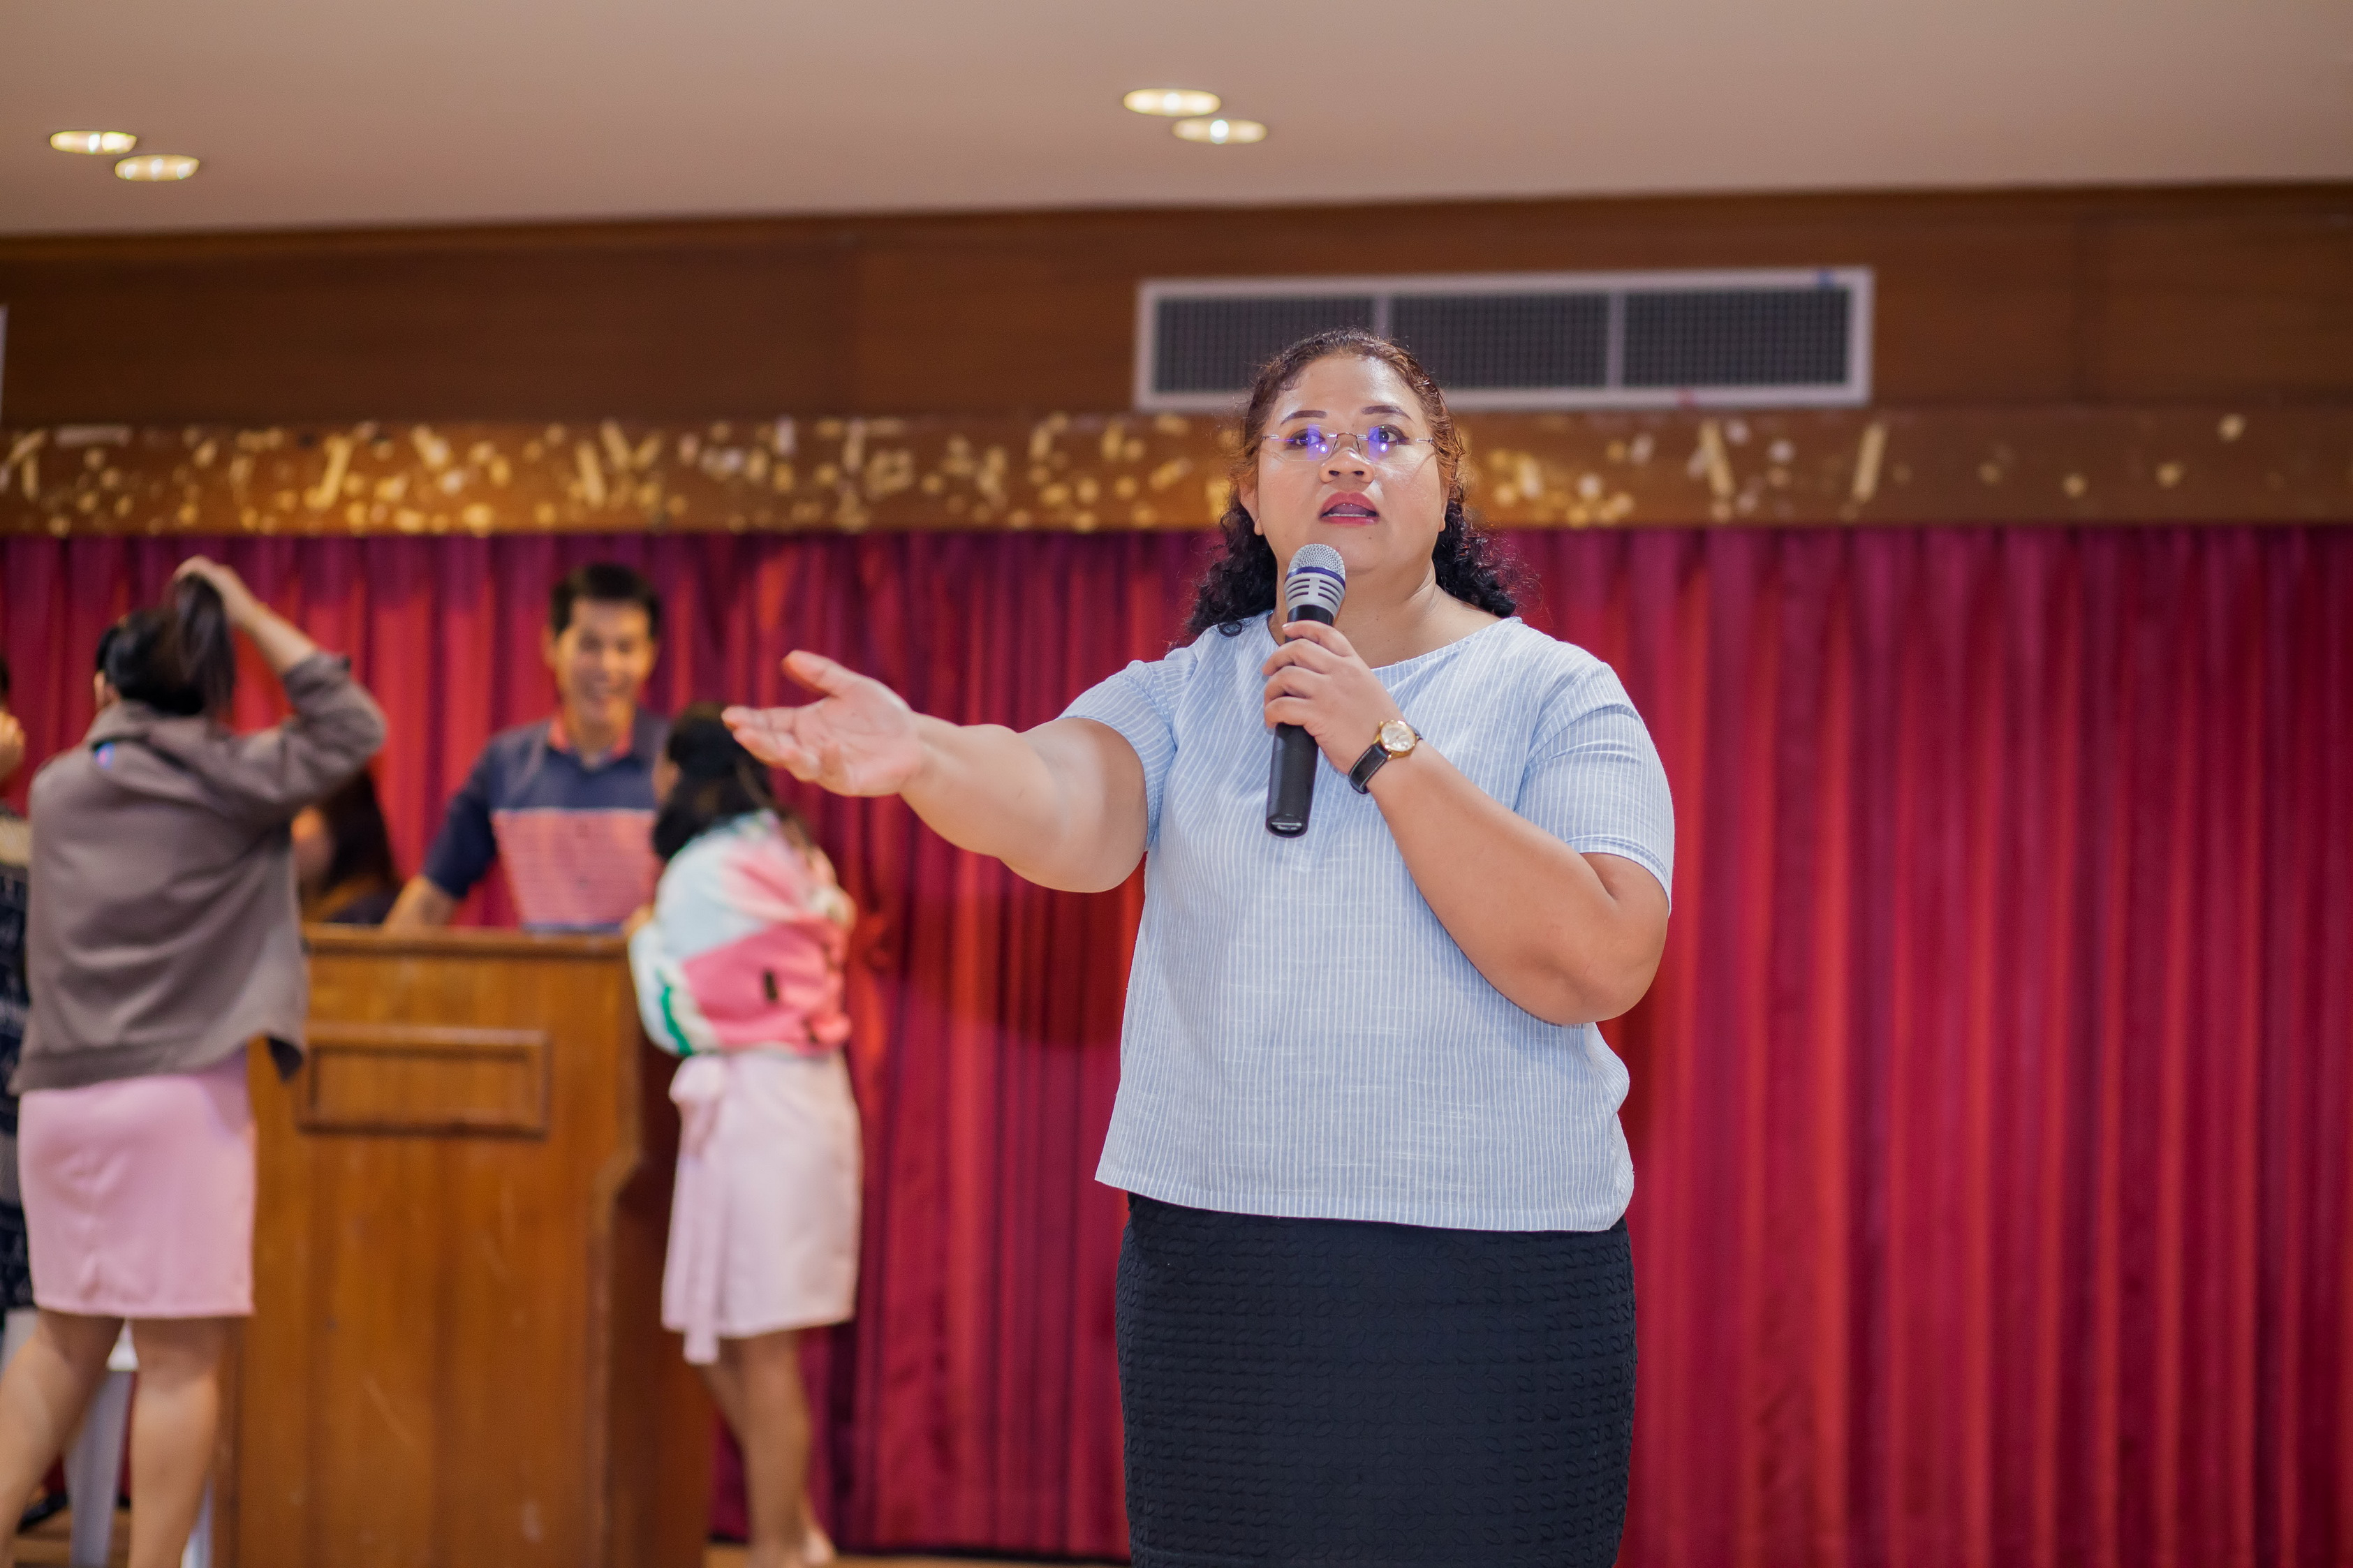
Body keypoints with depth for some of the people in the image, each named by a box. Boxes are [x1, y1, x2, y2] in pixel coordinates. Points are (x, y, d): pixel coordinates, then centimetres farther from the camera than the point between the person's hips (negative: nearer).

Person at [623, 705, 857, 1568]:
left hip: (754, 1107, -9)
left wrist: (645, 936, 7)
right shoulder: (789, 853, 15)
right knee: (729, 1341, 14)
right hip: (808, 1098, 9)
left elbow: (678, 1019, -9)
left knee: (759, 1344, -4)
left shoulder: (699, 874, -10)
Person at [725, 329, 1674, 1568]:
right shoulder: (1187, 691, 8)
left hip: (1493, 1282, -2)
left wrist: (1384, 746, -15)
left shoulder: (1555, 695, 1)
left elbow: (1600, 962, -14)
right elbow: (1065, 807, -14)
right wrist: (924, 759, -36)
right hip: (1215, 1269, 2)